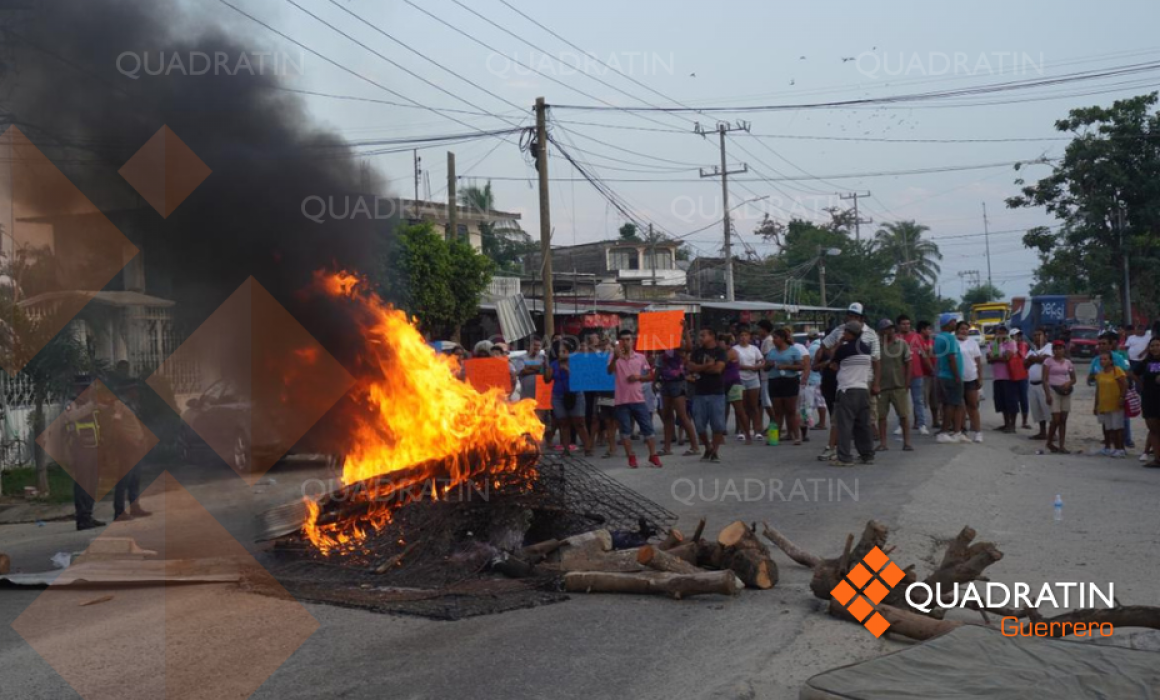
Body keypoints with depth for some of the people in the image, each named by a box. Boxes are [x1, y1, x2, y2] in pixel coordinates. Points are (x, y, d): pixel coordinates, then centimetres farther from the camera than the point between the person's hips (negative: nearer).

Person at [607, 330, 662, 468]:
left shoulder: (640, 357, 7)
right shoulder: (614, 357, 1)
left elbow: (651, 376, 11)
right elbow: (609, 372, -16)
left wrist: (639, 377, -8)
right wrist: (615, 357, -32)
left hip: (638, 399, 1)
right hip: (621, 400, -1)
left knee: (648, 428, 1)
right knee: (625, 430, 2)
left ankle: (653, 456, 9)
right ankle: (631, 458, 10)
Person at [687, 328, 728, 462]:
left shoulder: (720, 351, 0)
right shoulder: (697, 352, 11)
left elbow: (718, 368, -13)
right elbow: (690, 367, -2)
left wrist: (700, 368, -4)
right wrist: (707, 365, -11)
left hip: (716, 392, -4)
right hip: (699, 392, 4)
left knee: (717, 424, -4)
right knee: (699, 424, 3)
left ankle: (715, 451, 6)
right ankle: (708, 448, 22)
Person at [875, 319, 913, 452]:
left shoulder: (902, 344, 1)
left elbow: (907, 364, 3)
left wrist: (907, 382, -3)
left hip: (899, 386, 0)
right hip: (881, 386, 0)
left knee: (904, 415, 2)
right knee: (881, 416, 4)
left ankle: (907, 442, 9)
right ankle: (882, 443, 13)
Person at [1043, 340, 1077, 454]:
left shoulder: (1068, 362, 10)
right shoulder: (1048, 361, -2)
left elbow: (1073, 379, 15)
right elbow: (1045, 379, -6)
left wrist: (1069, 383, -8)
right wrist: (1047, 394, -14)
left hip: (1065, 391, 4)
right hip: (1054, 390, -4)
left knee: (1063, 420, 4)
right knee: (1056, 420, -9)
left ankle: (1062, 445, 8)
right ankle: (1049, 442, 9)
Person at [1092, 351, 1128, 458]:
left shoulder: (1117, 371, -10)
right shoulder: (1099, 374, 10)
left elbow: (1124, 386, -12)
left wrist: (1122, 399, -19)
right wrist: (1095, 405, 16)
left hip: (1116, 405, -6)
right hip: (1103, 405, 6)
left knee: (1117, 427, -1)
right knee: (1107, 428, 14)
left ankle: (1120, 449, 5)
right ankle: (1107, 447, 22)